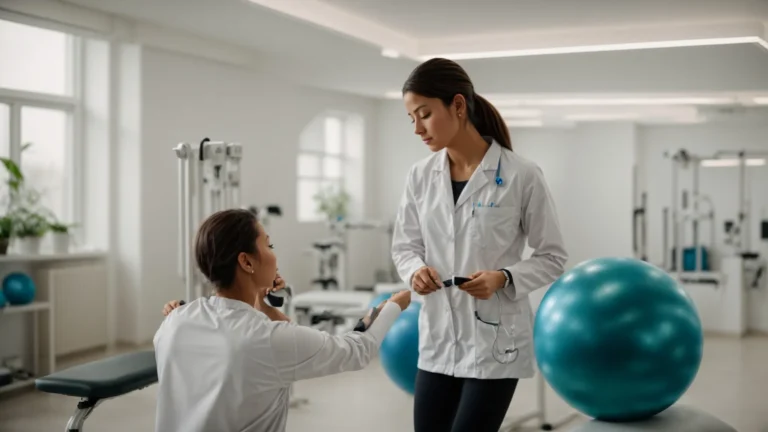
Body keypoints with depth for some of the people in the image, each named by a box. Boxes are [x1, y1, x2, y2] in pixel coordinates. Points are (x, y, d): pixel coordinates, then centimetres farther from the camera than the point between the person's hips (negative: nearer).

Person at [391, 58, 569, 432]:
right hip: (438, 337, 5)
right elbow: (404, 246, 10)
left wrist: (505, 278, -22)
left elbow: (553, 257, -4)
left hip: (495, 339, -5)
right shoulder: (420, 176, 1)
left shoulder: (521, 175, -12)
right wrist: (415, 270, -13)